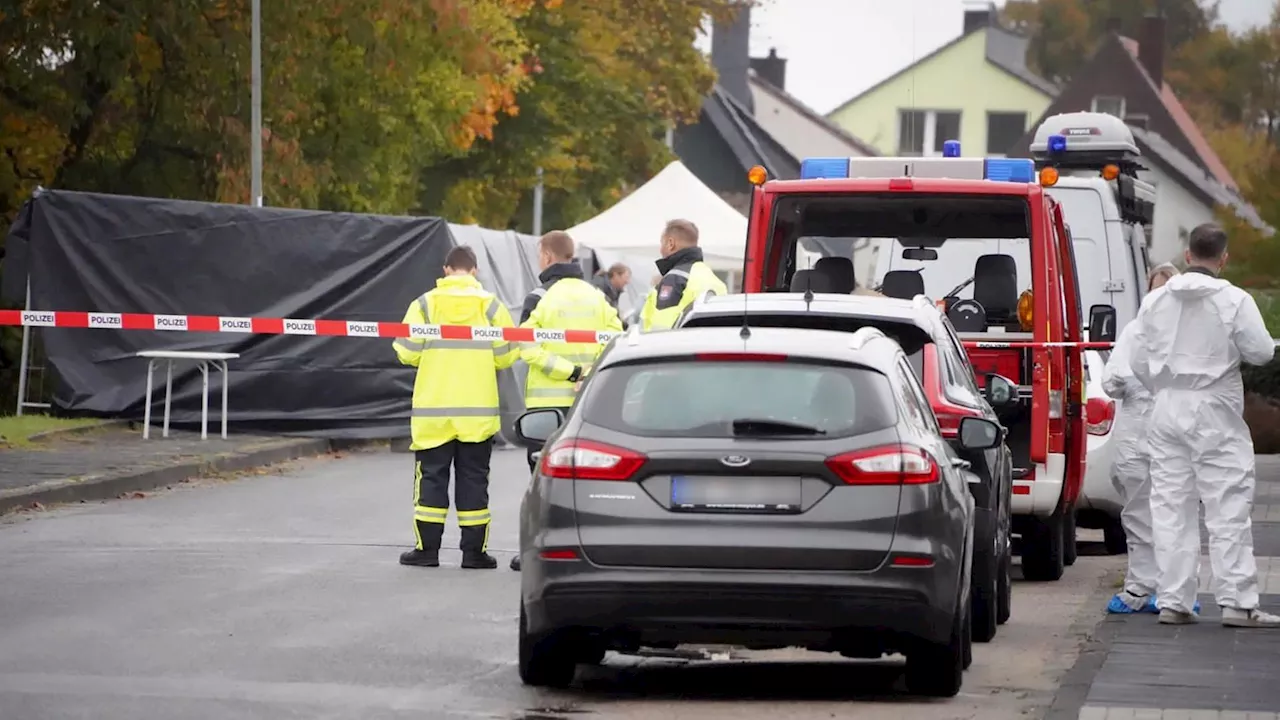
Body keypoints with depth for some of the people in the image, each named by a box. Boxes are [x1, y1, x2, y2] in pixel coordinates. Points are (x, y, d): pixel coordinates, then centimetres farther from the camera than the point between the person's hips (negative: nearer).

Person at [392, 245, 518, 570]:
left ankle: (427, 548, 6)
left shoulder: (425, 304, -3)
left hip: (433, 410, 0)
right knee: (473, 478, 6)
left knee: (431, 477, 7)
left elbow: (406, 352, -5)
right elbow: (506, 355, -2)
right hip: (478, 411, 0)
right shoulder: (490, 305, -2)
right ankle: (474, 550, 6)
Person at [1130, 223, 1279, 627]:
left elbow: (1140, 361, 6)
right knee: (1228, 508, -2)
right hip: (1215, 412, -4)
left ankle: (1172, 601, 7)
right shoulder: (1234, 301, -10)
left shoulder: (1155, 301, 4)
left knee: (1171, 507, 8)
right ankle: (1237, 602, -6)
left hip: (1167, 408, 4)